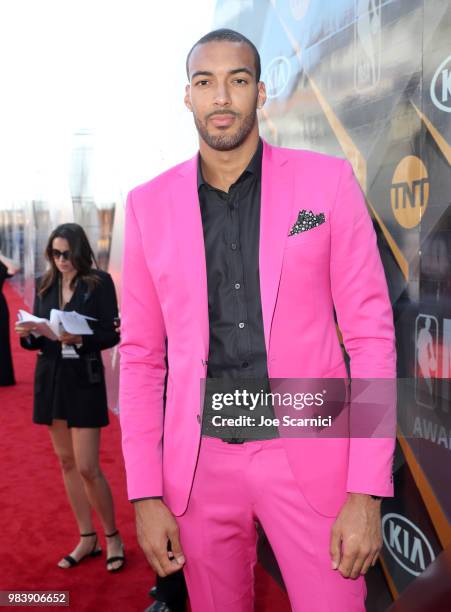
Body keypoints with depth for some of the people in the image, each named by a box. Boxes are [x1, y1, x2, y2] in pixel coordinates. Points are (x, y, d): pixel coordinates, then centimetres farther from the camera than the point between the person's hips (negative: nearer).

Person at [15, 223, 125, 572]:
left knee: (87, 466, -6)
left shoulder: (99, 283, -7)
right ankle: (87, 539, 24)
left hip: (84, 379, -5)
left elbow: (112, 334, -10)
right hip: (51, 377, 6)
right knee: (66, 462, 11)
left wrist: (79, 339, -25)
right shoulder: (45, 285, 7)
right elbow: (36, 341, 9)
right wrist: (26, 335, -13)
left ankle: (113, 537, 15)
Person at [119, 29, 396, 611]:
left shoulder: (327, 181, -3)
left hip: (308, 455, -2)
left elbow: (371, 335, -5)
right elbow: (141, 355, 4)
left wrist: (367, 492, -10)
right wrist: (145, 495, 0)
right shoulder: (148, 204, 2)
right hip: (199, 462, 2)